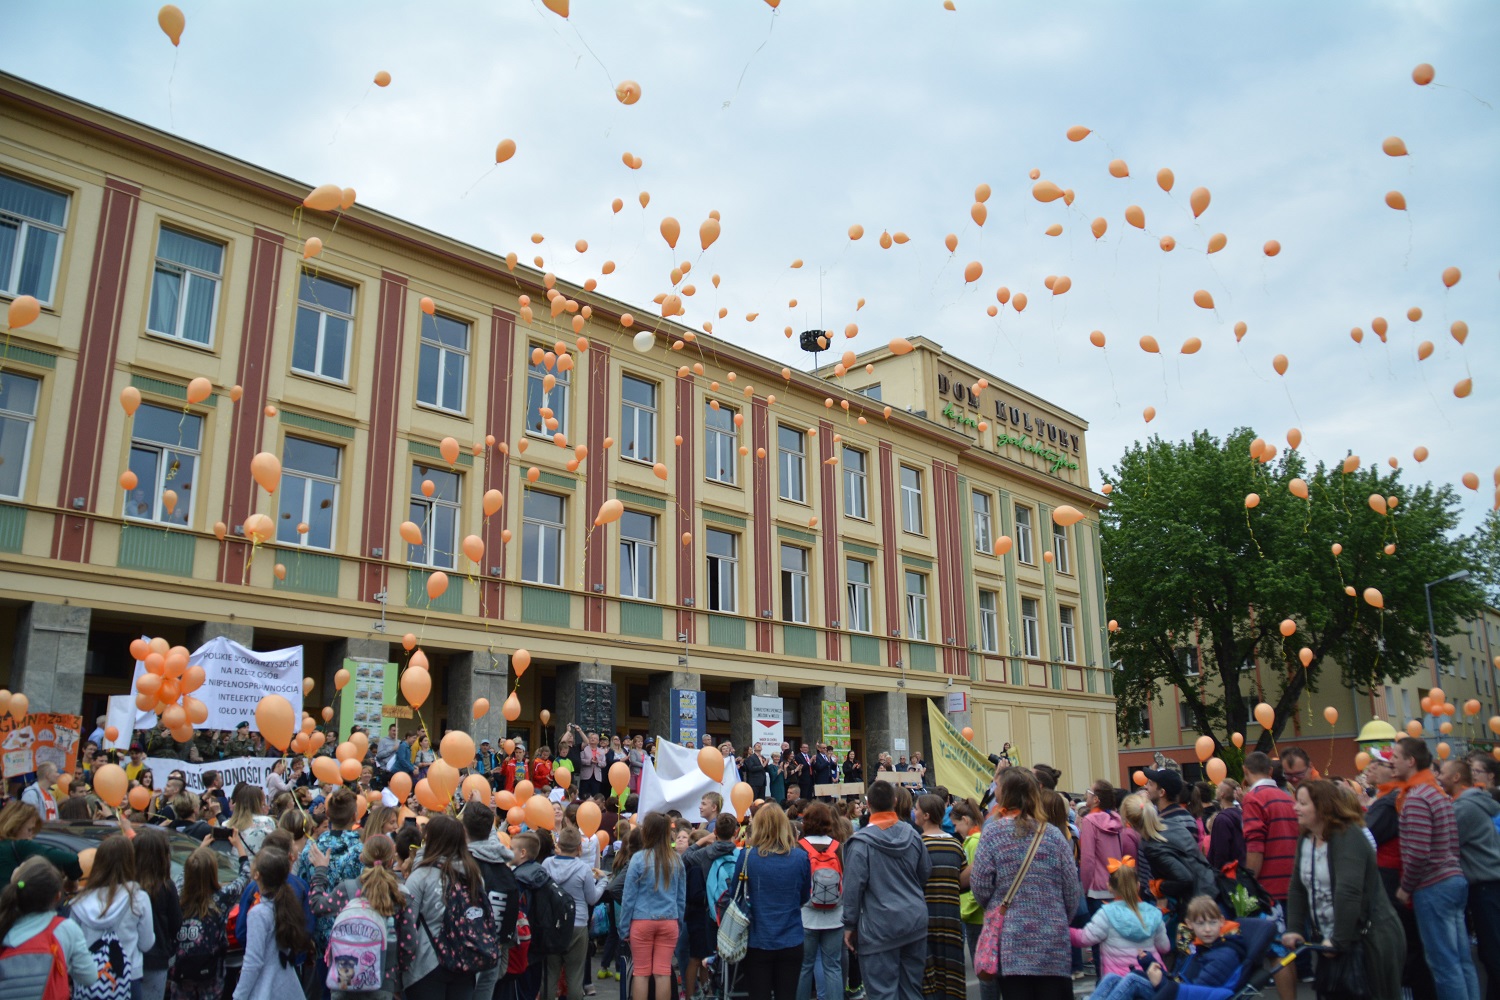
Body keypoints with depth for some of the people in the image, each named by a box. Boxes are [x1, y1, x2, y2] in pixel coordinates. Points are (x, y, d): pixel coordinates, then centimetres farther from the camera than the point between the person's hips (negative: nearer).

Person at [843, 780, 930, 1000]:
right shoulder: (912, 834, 0)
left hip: (880, 926, -5)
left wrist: (850, 924, -3)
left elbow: (853, 886, -13)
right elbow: (926, 873, 11)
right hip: (916, 921, 5)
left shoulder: (861, 841, -14)